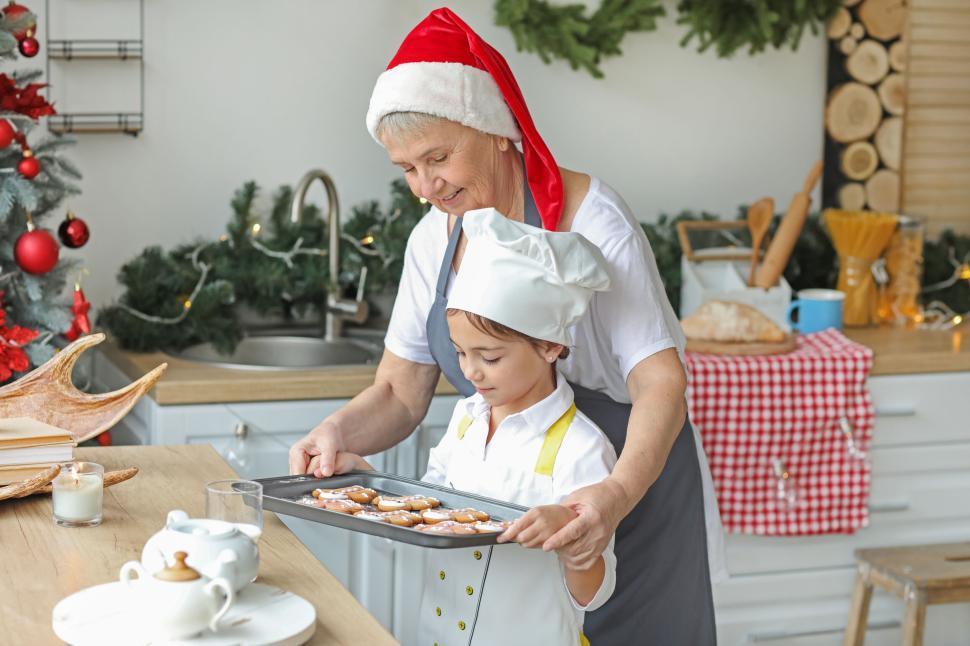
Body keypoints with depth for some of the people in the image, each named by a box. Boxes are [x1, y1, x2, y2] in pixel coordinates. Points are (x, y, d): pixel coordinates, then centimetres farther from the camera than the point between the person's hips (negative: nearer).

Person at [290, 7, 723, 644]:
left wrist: (619, 493, -42)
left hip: (633, 485, -5)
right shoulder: (434, 239, -2)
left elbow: (660, 381, -25)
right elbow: (400, 393, 3)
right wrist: (339, 430, -18)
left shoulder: (589, 220, -21)